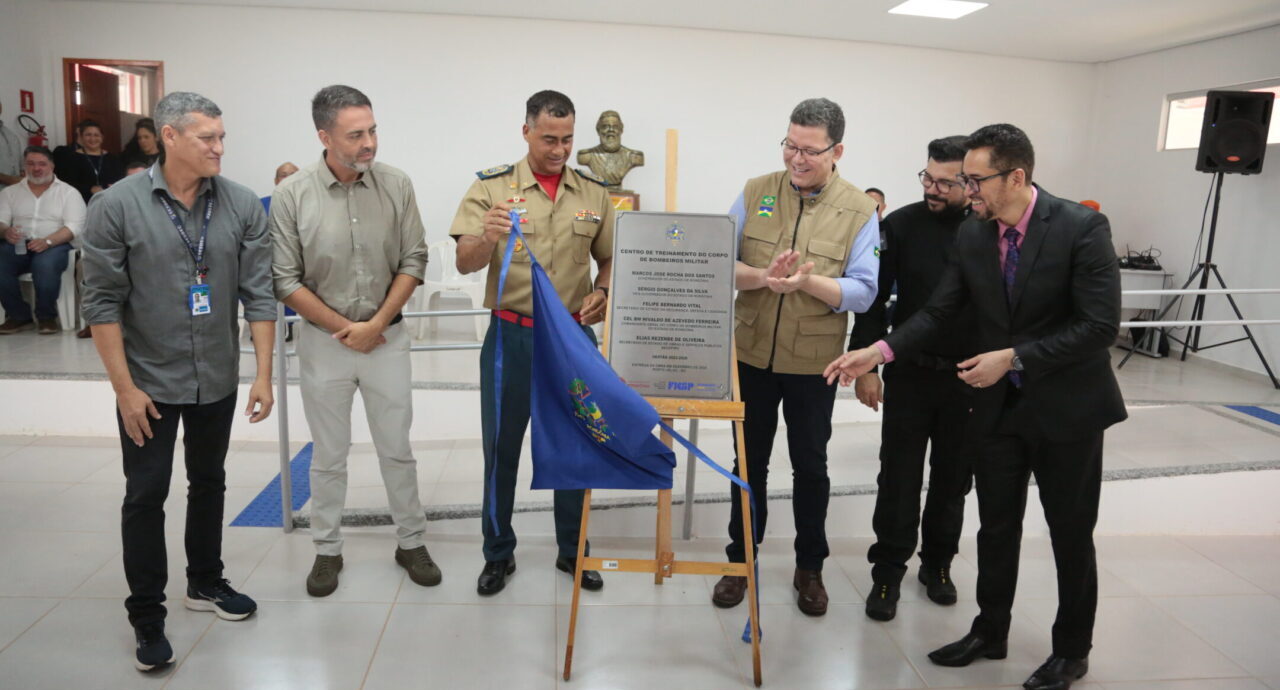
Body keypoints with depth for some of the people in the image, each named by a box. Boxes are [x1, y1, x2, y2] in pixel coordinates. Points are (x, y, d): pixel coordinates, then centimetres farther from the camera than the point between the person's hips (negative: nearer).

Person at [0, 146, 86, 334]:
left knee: (45, 265, -37)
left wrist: (48, 241, -21)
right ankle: (18, 316, -8)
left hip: (54, 245, -3)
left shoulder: (68, 192, 9)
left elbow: (74, 226, -4)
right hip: (18, 246, 3)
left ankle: (47, 316, -13)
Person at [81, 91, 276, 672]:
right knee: (145, 496, 5)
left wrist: (264, 375, -7)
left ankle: (205, 582, 36)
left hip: (217, 380, 3)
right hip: (148, 383, -2)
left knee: (209, 484, 17)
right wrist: (124, 387, -12)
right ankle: (146, 617, 18)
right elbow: (103, 302, -10)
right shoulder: (117, 206, -11)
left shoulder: (242, 205, -5)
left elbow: (258, 294, -4)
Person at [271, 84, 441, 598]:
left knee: (397, 449, 11)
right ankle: (327, 550, 28)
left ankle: (411, 542, 26)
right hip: (324, 341, -1)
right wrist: (343, 329, -9)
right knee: (328, 455, 12)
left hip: (387, 336, 1)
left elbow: (413, 262, -3)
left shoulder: (396, 185, -5)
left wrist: (375, 324, -10)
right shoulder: (292, 195, -9)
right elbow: (285, 280, -6)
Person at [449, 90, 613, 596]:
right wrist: (488, 237, -37)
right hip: (511, 336, -2)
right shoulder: (492, 186, -6)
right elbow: (465, 263, -15)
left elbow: (609, 258, 13)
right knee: (501, 448, 8)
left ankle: (572, 551, 30)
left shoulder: (594, 192, 3)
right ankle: (498, 554, 26)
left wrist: (600, 294, -7)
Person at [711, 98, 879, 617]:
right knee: (749, 463, 14)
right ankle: (740, 560, 31)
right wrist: (763, 277, -23)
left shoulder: (859, 211, -6)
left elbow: (863, 291, -11)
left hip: (813, 363, -1)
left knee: (810, 467, 13)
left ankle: (809, 567, 31)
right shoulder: (755, 193, -1)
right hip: (752, 355, 2)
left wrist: (808, 281, -28)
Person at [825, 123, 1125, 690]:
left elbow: (1100, 326, -21)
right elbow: (938, 311, -1)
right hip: (998, 404, 4)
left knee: (1071, 534, 11)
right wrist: (880, 351, -14)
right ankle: (989, 633, 33)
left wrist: (1013, 358, -23)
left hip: (1066, 405, -4)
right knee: (996, 526, 15)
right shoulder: (972, 234, -3)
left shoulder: (1082, 228, -18)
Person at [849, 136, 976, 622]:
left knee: (953, 479, 13)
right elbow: (874, 299, -3)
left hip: (970, 380, 1)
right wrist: (867, 365, -7)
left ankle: (937, 563, 31)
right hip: (910, 374, -1)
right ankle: (888, 572, 16)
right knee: (898, 478, 3)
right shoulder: (902, 224, -5)